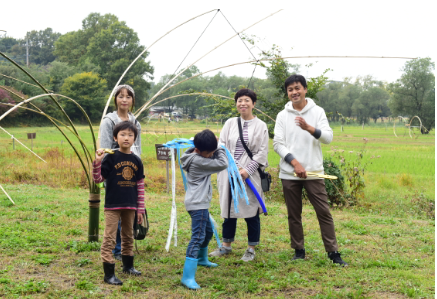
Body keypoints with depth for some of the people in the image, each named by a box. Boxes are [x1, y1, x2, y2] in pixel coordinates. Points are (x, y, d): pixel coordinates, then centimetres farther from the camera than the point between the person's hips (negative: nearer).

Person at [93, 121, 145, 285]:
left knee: (128, 236, 18)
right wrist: (97, 162, -24)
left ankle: (128, 265, 35)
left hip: (130, 206, 4)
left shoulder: (136, 161, 4)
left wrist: (141, 209, 7)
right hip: (112, 205, -4)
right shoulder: (111, 158, -6)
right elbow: (98, 179, -8)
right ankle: (108, 274, 3)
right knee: (109, 239, -2)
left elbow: (140, 186, 7)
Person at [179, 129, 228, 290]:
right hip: (197, 204, -11)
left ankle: (202, 259, 50)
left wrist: (215, 150, 1)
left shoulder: (195, 155, 7)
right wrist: (220, 150, -3)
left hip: (200, 203, 11)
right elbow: (222, 164, -20)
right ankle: (187, 276, -19)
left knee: (208, 231, 28)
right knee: (197, 237, -16)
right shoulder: (198, 161, -22)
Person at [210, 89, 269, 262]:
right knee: (228, 210, 12)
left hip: (250, 176, -3)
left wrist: (247, 170, -13)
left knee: (251, 212, 1)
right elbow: (222, 146, 5)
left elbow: (262, 152, -3)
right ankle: (226, 246, 26)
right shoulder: (230, 123, 11)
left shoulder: (260, 126, 1)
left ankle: (251, 249, 15)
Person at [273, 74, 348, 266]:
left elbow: (328, 137, -8)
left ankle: (333, 252, 6)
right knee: (294, 214, 9)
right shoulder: (282, 115, 5)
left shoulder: (317, 112, 2)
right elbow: (277, 144, -1)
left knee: (324, 211, -2)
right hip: (289, 173, 2)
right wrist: (295, 162, -14)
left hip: (313, 172, -1)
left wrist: (308, 128, -25)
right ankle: (299, 250, 22)